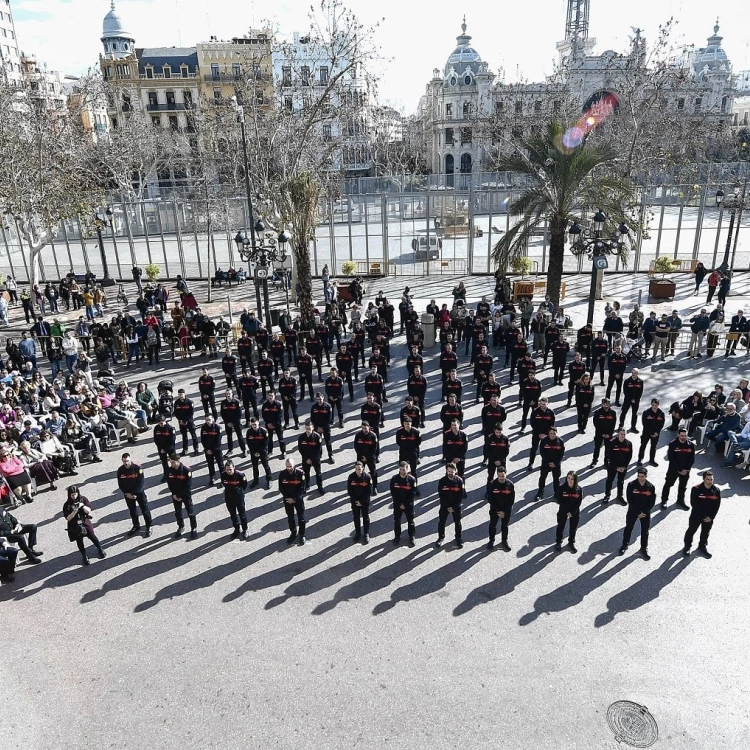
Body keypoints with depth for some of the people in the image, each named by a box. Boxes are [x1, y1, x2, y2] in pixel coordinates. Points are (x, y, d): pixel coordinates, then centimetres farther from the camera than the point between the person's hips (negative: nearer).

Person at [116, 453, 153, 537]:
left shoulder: (137, 468, -19)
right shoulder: (120, 470, -9)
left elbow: (140, 483, -18)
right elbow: (120, 484, -2)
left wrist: (134, 493, -19)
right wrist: (127, 493, -12)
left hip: (139, 492, -3)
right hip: (128, 494, 3)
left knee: (145, 510, 5)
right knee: (132, 511, 16)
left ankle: (149, 526, 20)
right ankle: (136, 526, 34)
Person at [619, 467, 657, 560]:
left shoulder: (651, 487, -13)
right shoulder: (631, 485, -17)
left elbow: (652, 502, -6)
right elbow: (630, 500, -14)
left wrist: (644, 512, -14)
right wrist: (638, 513, -15)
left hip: (645, 512, 1)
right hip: (633, 510, -1)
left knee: (645, 531, 12)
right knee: (628, 528, 14)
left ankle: (644, 549, 28)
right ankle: (625, 544, 33)